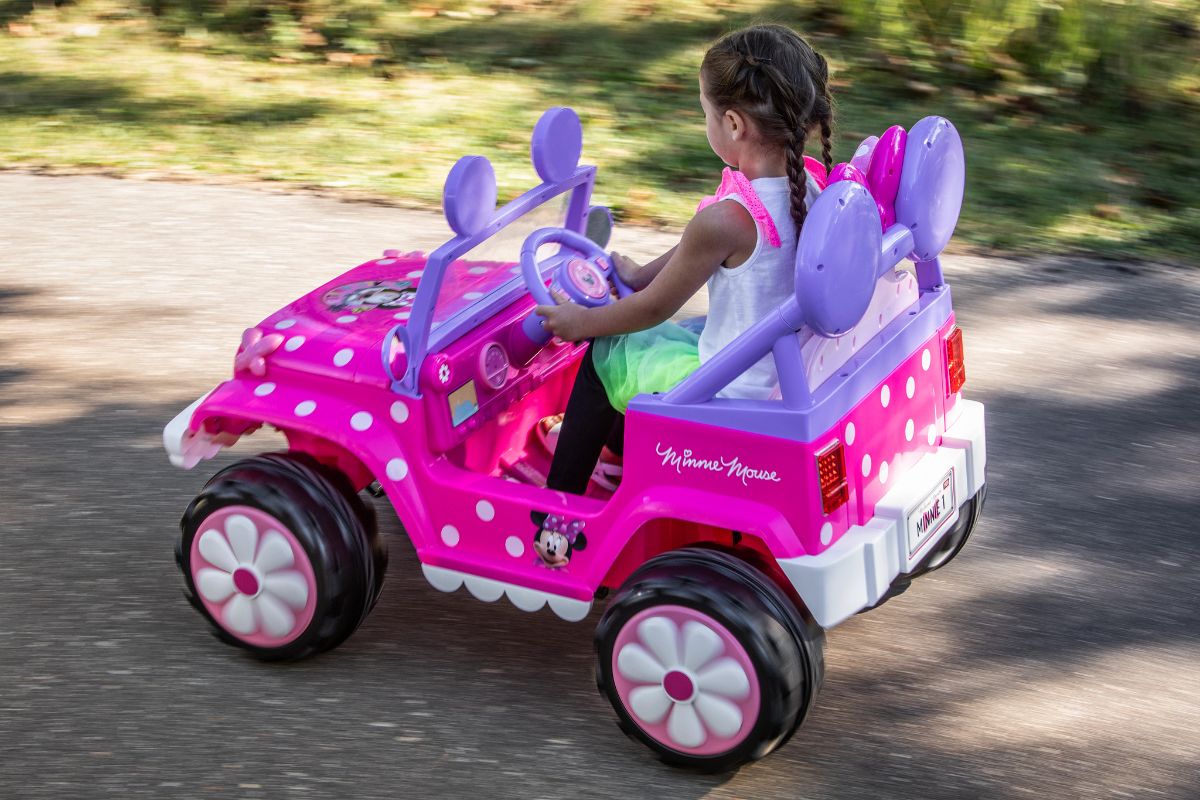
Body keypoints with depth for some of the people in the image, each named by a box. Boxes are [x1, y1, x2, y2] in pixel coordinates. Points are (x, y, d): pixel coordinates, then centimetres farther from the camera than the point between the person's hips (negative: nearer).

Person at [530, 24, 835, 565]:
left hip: (732, 396, -8)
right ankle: (618, 455, 48)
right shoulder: (805, 187, -6)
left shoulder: (725, 220, -30)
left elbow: (654, 307, -14)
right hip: (788, 373, 8)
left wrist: (582, 323, 2)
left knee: (603, 359, 12)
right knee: (653, 341, 28)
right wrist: (641, 273, 24)